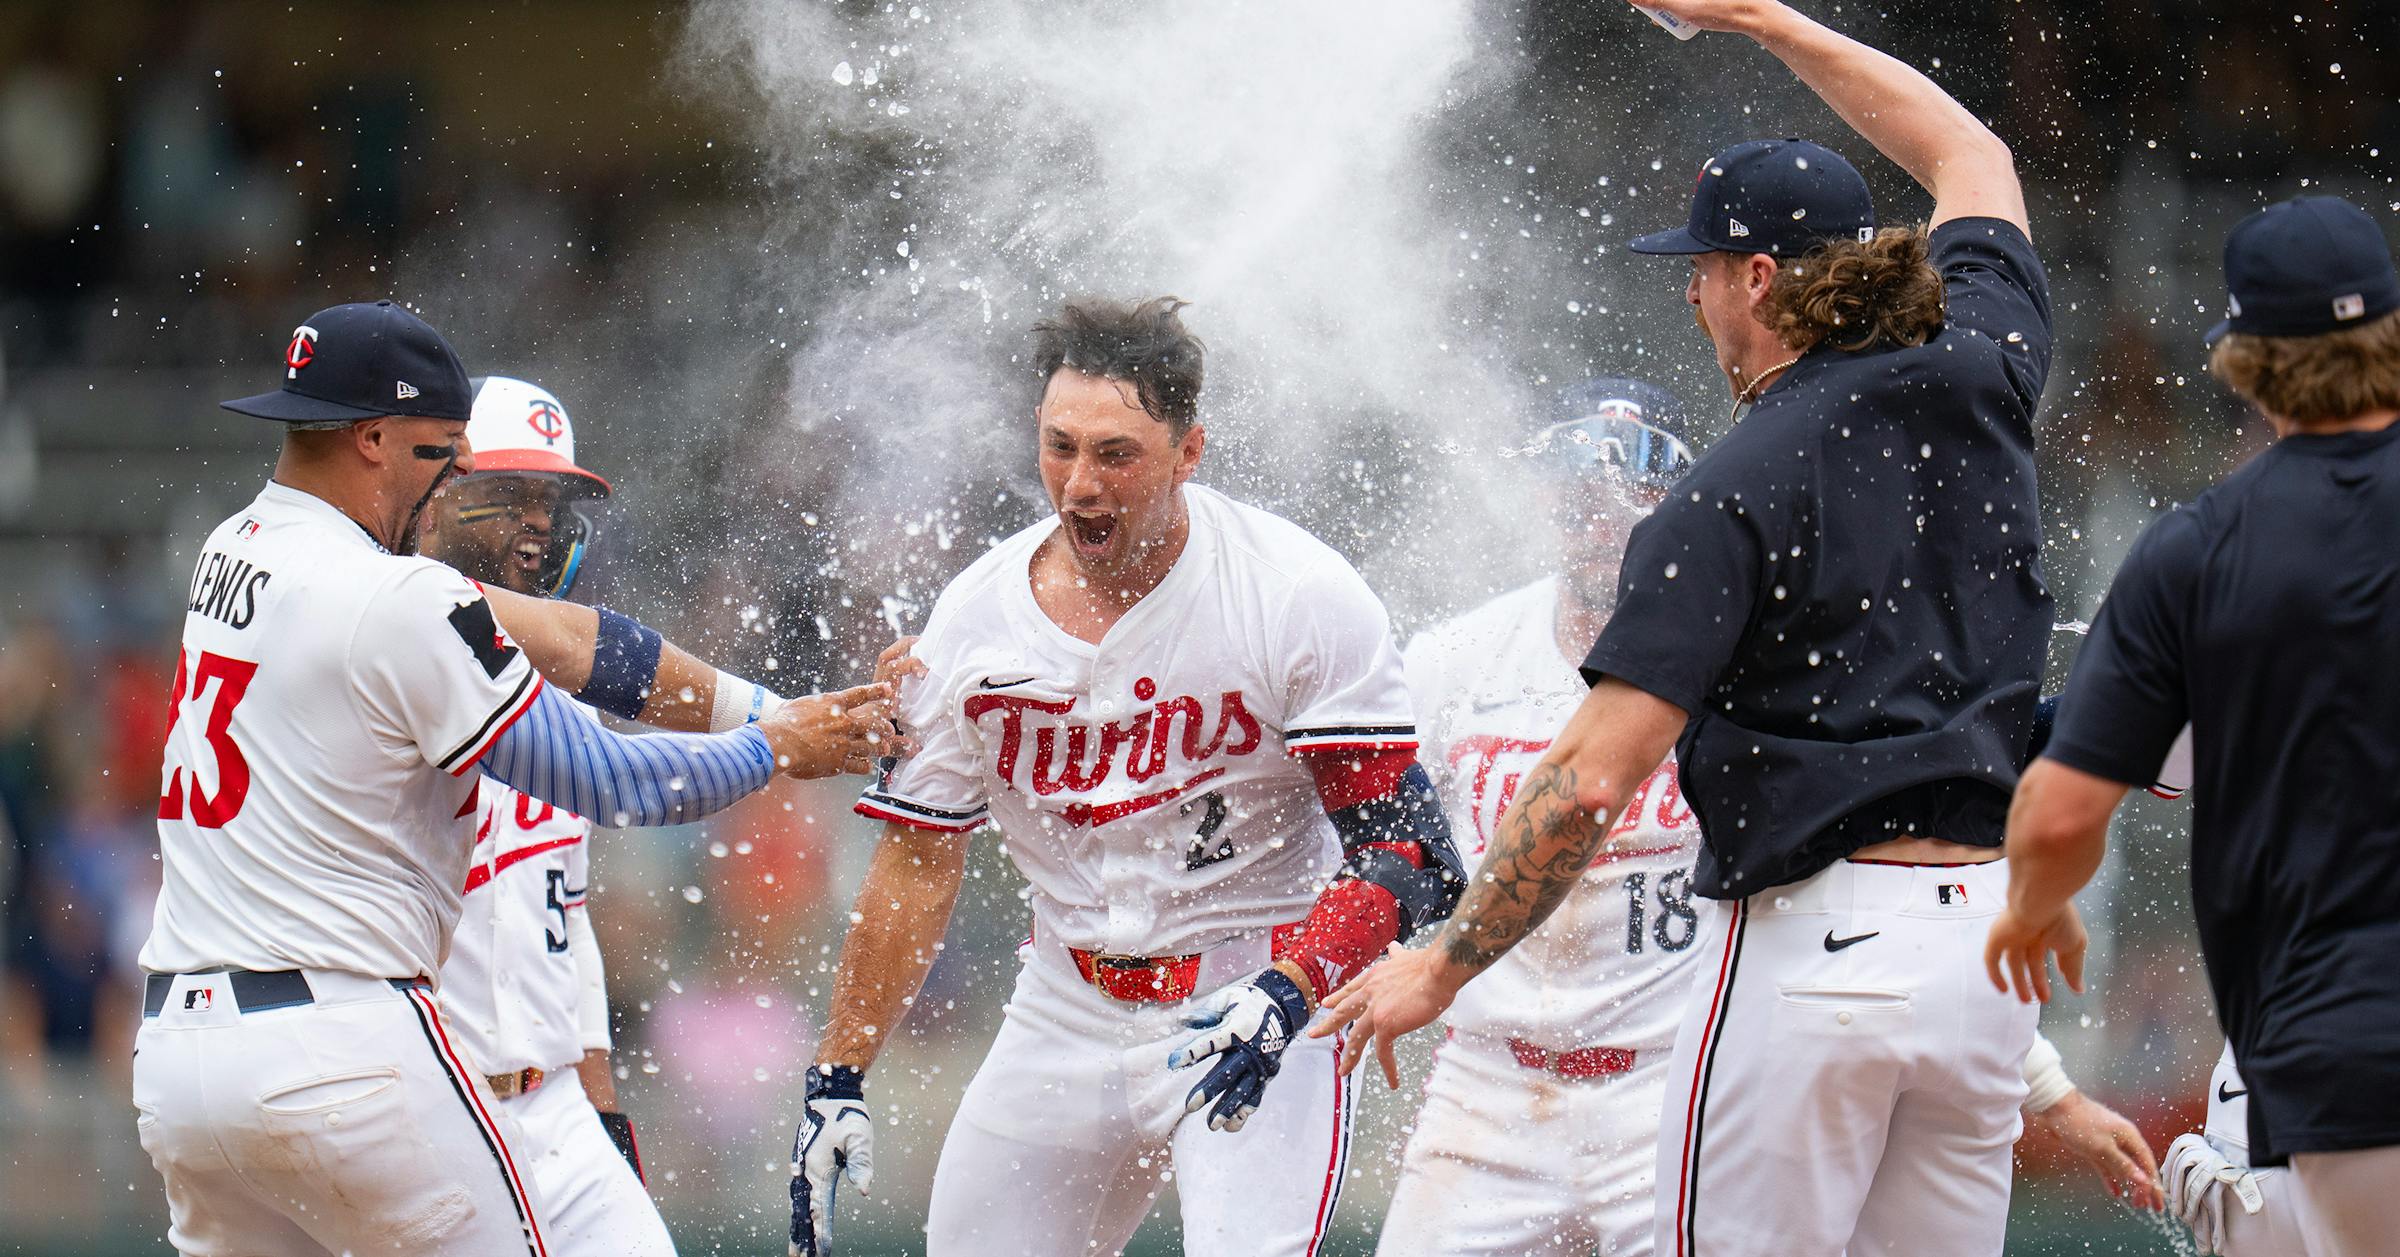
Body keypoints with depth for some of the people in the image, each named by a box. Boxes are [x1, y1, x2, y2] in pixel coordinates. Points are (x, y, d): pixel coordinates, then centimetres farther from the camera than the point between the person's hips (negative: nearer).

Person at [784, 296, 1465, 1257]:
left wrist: (1283, 998, -29)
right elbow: (915, 869, 7)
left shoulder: (1300, 599, -15)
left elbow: (1399, 847, -14)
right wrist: (835, 1081, 3)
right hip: (1067, 1014, 5)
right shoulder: (975, 619, -1)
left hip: (1260, 1001, -5)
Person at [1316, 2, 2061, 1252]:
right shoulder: (1975, 385, 7)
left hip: (1811, 939, -6)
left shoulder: (1732, 494, -9)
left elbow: (1592, 780, -14)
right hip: (1984, 934, 6)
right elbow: (1974, 160, 29)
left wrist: (1444, 964, -5)